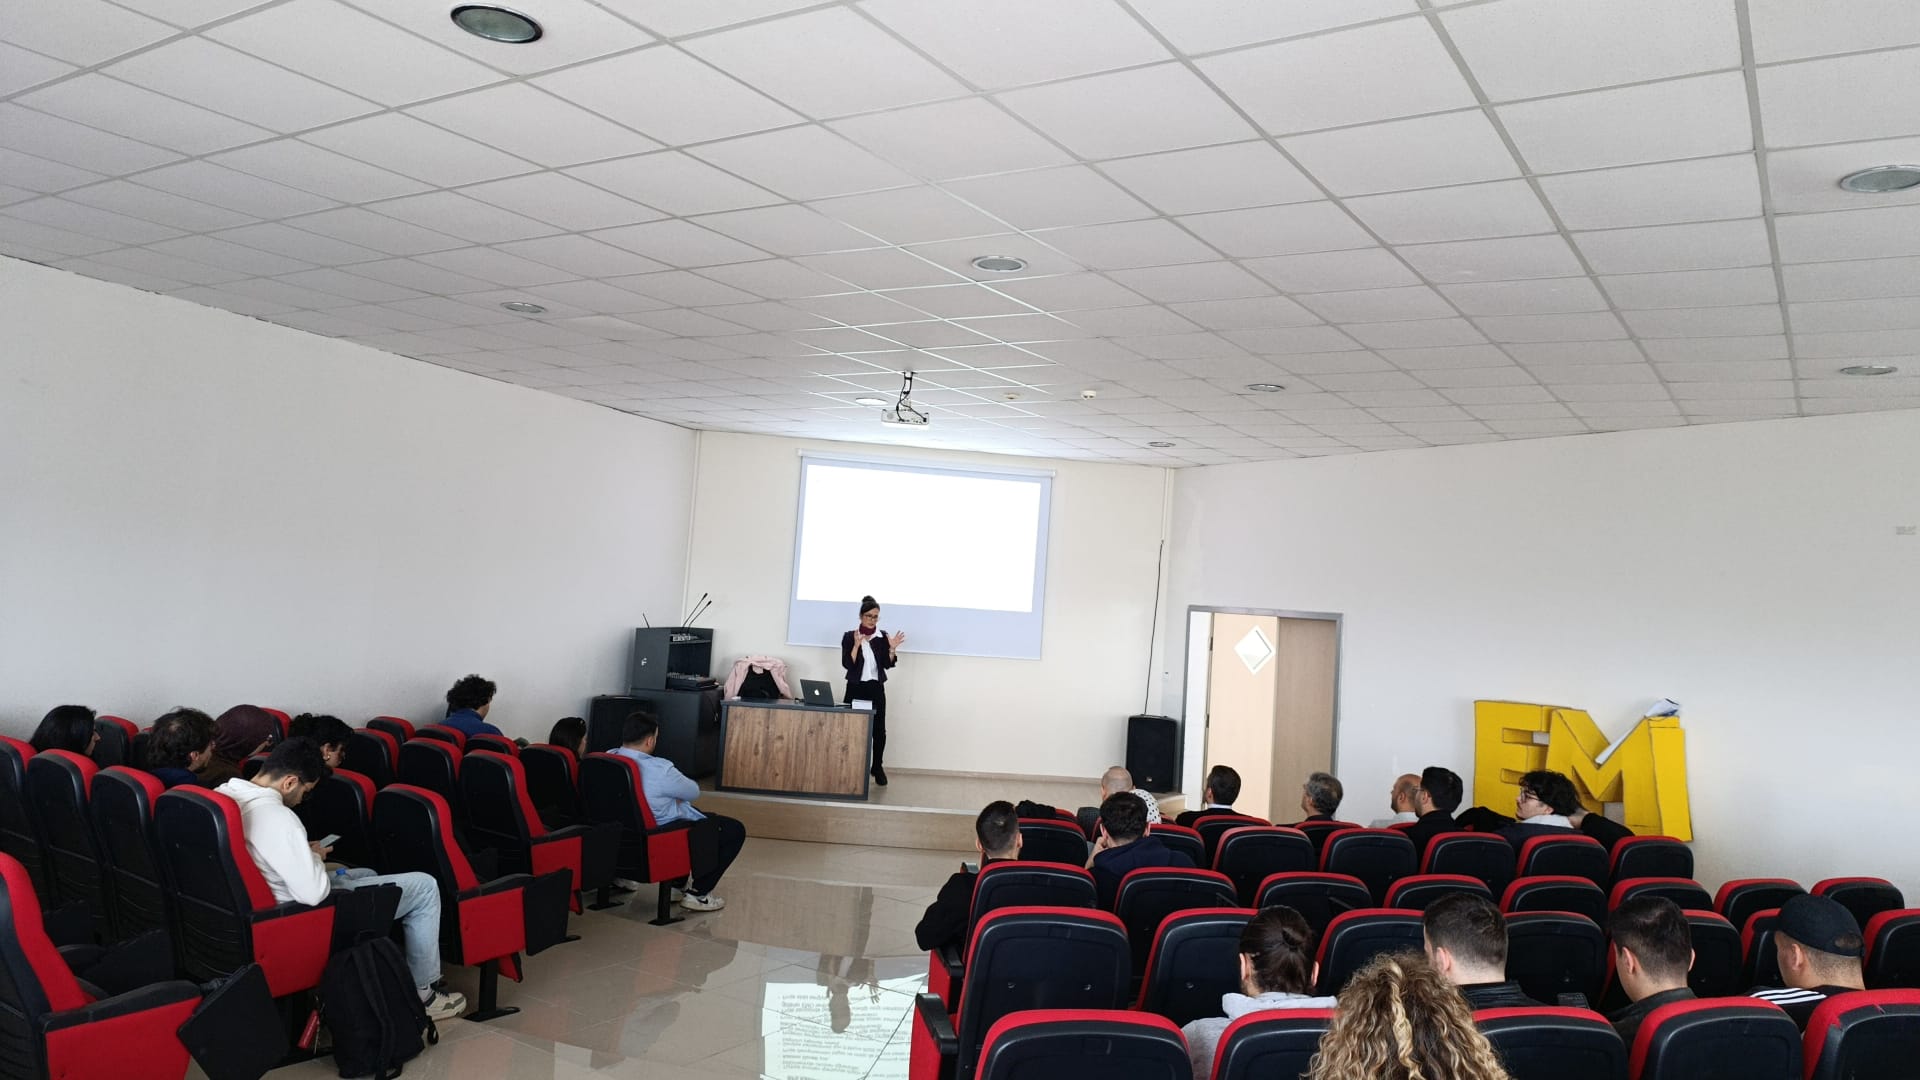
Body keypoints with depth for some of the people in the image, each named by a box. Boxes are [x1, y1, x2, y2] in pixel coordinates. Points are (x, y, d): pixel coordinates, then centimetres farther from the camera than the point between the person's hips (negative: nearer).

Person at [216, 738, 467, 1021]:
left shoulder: (224, 794, -6)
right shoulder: (277, 817, -34)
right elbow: (314, 893, -32)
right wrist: (315, 857, -13)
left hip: (269, 904, 10)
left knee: (367, 874, 33)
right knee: (424, 886, 1)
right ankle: (422, 993, 12)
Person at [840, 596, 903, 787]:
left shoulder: (883, 638, 4)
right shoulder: (849, 637, -3)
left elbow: (887, 664, 2)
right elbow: (847, 664, -10)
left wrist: (892, 649, -13)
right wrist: (857, 645, -21)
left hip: (876, 688, 2)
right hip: (855, 687, -2)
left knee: (879, 729, 0)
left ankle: (877, 767, 16)